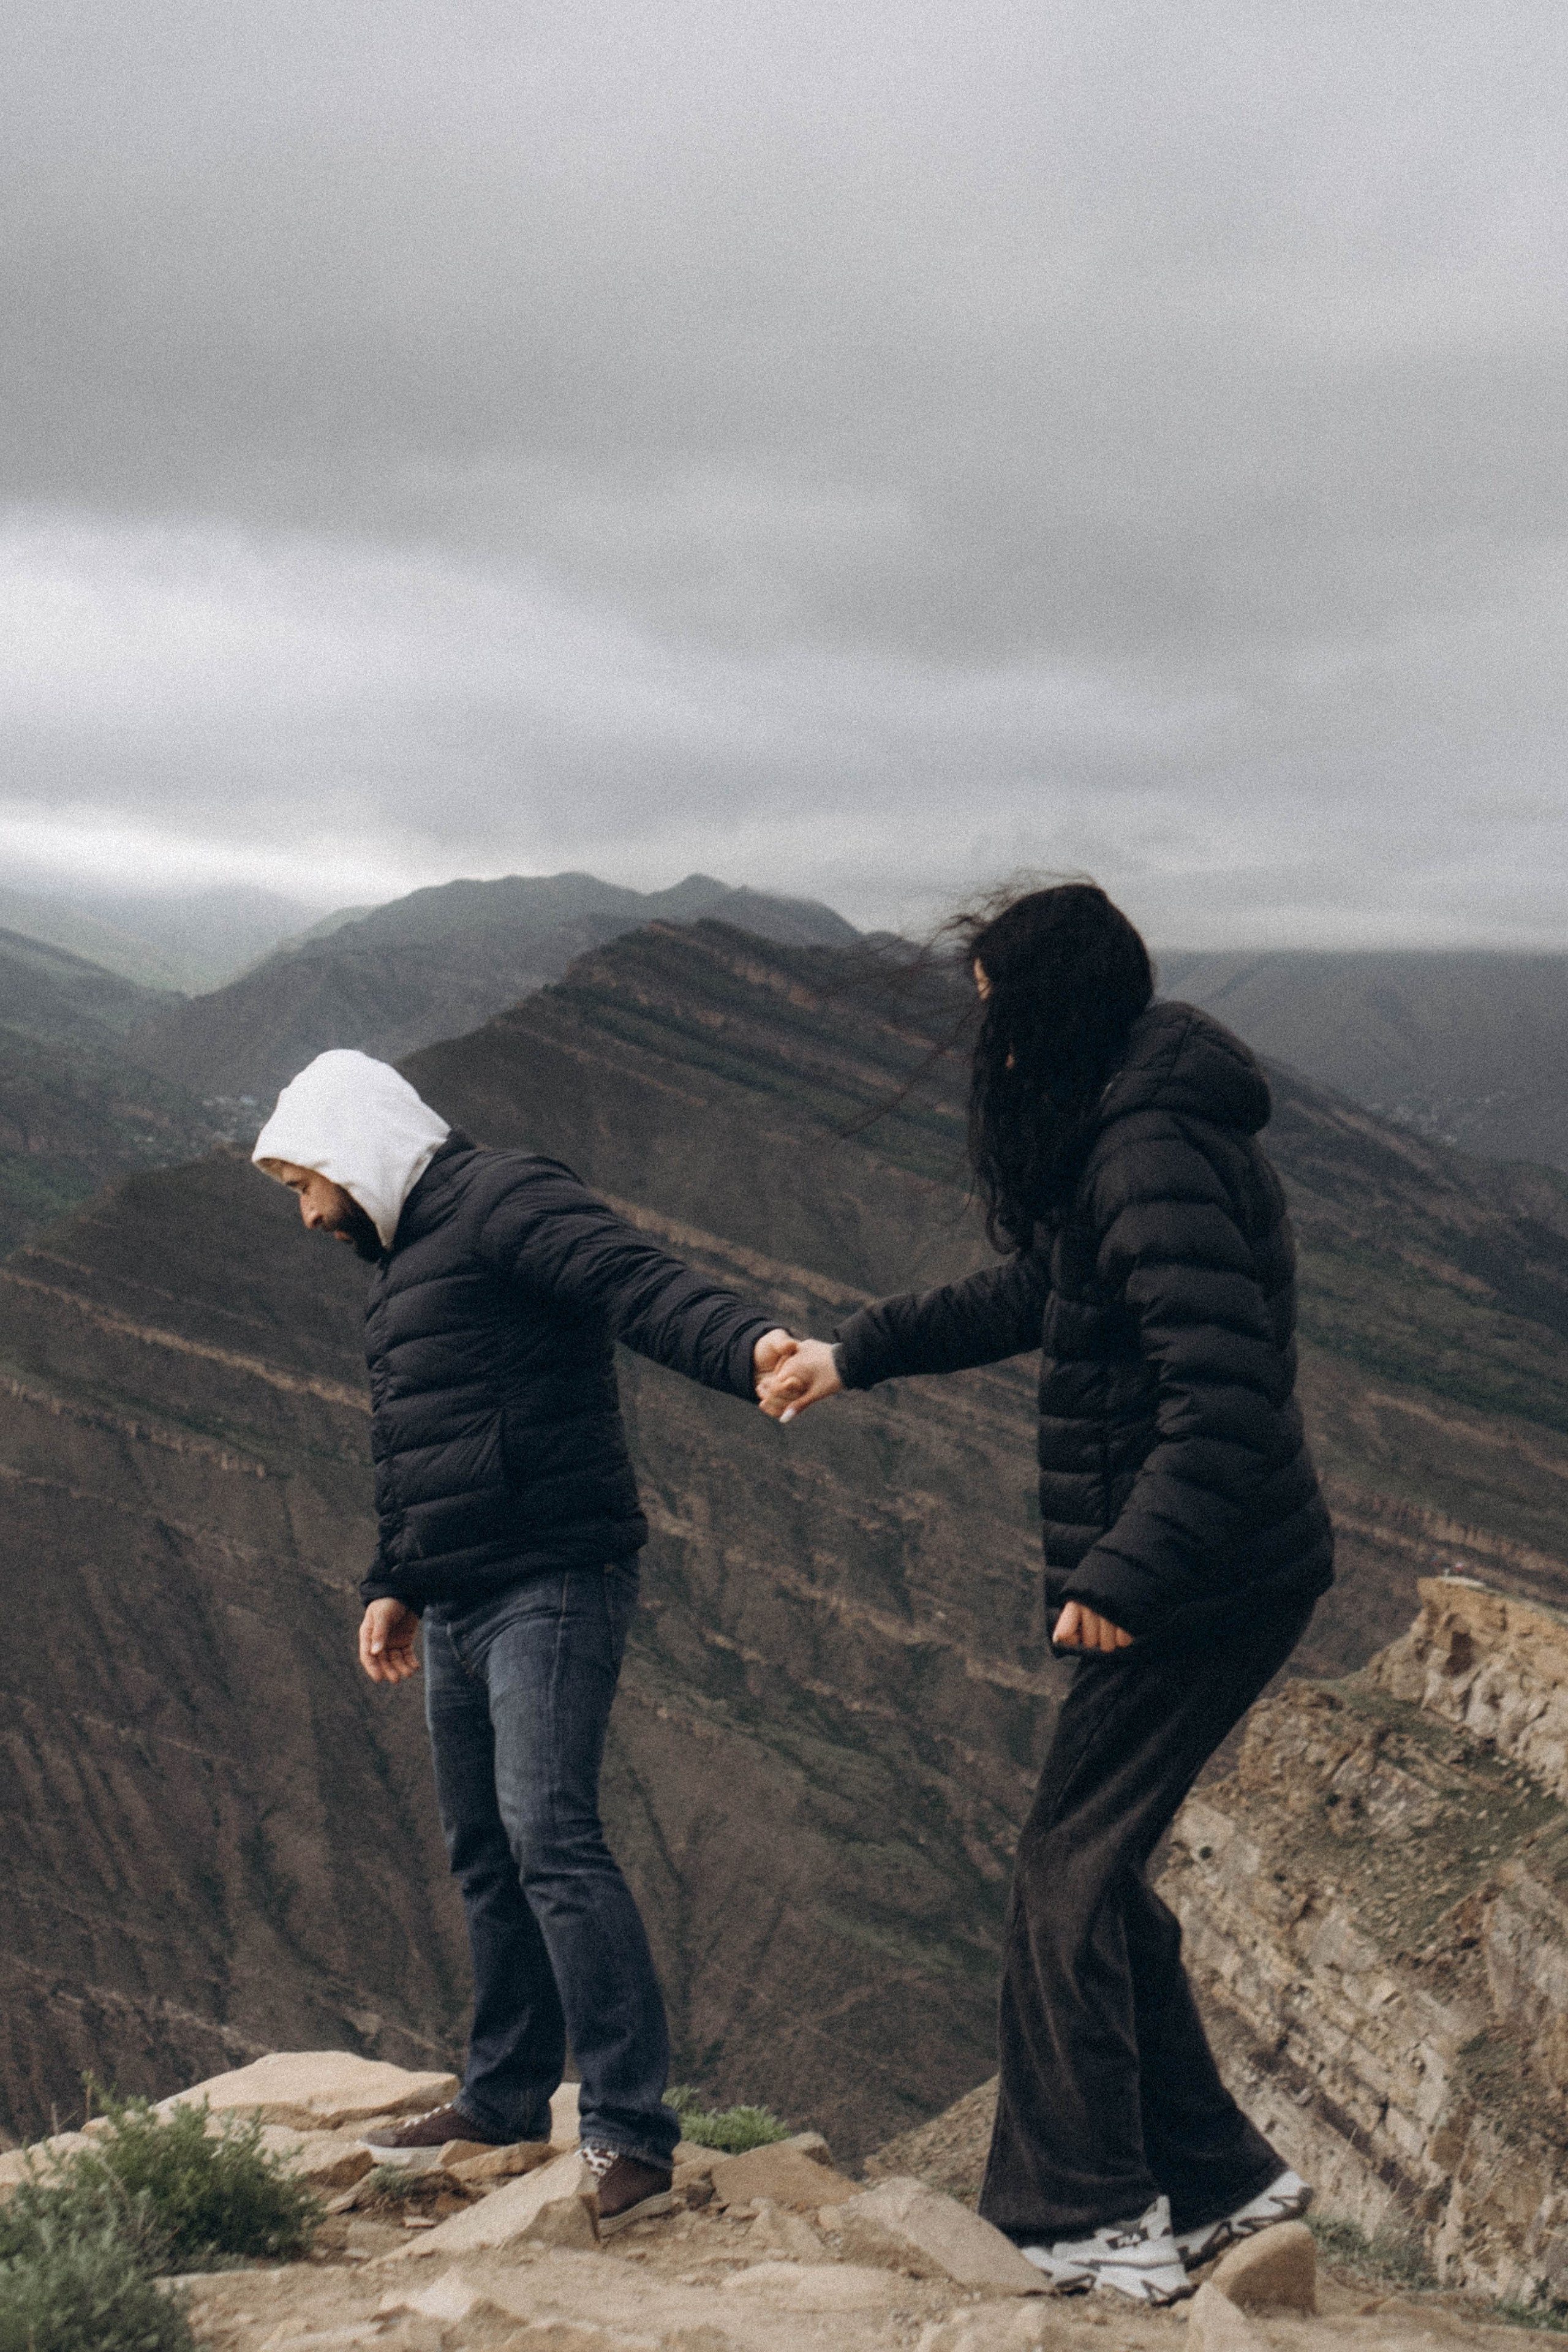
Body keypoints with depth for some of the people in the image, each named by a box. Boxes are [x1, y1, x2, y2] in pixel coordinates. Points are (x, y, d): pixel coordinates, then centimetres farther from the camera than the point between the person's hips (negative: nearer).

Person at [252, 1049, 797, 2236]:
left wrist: (748, 1341, -45)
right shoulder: (408, 1255, 22)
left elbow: (641, 1280, -27)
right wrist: (395, 1587, 25)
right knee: (485, 1856, 16)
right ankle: (507, 2098, 28)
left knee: (551, 1836, -17)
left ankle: (632, 2131, -16)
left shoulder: (506, 1201, -9)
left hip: (552, 1588, -10)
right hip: (461, 1607, 10)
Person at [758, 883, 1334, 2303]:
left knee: (1070, 1875, -2)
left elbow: (1225, 1389, -29)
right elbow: (1035, 1296, 27)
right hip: (1212, 1580, 10)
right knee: (1099, 1872, 15)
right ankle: (1219, 2180, 23)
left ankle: (1093, 2222, 6)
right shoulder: (1120, 1139, 13)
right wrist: (855, 1354, 28)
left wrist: (1126, 1573, -29)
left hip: (1206, 1586, -10)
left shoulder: (1156, 1159, -21)